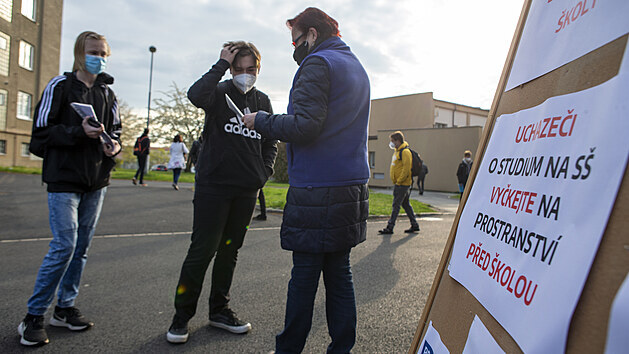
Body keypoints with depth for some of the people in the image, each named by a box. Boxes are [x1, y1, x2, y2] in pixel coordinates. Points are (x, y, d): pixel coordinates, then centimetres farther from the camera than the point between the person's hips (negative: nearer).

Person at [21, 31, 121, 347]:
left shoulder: (107, 92, 13)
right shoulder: (60, 86, -2)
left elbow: (115, 130, 20)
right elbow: (42, 131, -6)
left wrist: (113, 144, -2)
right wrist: (79, 131, -20)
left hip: (96, 181, 6)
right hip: (64, 178, -5)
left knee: (82, 246, 9)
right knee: (64, 245, -10)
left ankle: (65, 308, 22)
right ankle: (33, 316, 6)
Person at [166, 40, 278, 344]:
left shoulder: (263, 101, 13)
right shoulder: (220, 93, -1)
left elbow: (271, 142, 21)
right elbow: (196, 96, -26)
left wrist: (264, 171, 7)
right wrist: (221, 64, -17)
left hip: (247, 190, 5)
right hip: (213, 185, -4)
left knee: (229, 251, 13)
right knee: (202, 250, -4)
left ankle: (219, 310, 26)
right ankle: (182, 314, 13)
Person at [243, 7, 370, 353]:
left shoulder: (317, 64, -7)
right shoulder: (357, 68, 21)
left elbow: (304, 126, -18)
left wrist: (260, 120, -4)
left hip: (316, 190, -8)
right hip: (351, 185, 9)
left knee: (304, 276, 2)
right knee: (339, 273, 12)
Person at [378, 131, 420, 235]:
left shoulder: (405, 152, -15)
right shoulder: (397, 151, 16)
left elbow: (406, 168, -22)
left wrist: (399, 181, -19)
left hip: (402, 184, -10)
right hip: (398, 183, 10)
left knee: (396, 205, -6)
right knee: (406, 204, 14)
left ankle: (390, 227, -2)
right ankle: (414, 225, 22)